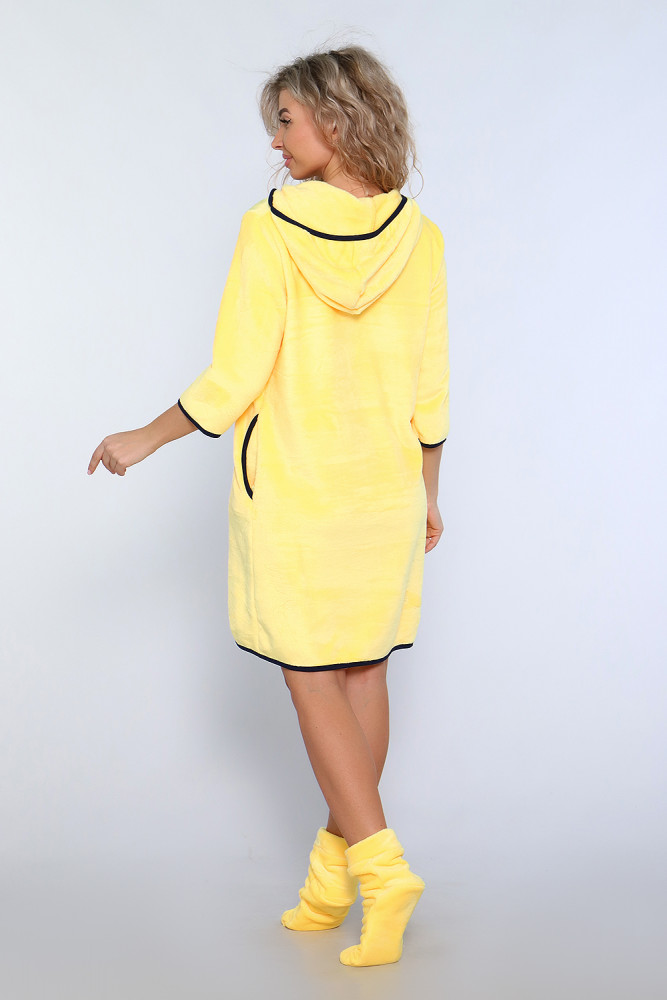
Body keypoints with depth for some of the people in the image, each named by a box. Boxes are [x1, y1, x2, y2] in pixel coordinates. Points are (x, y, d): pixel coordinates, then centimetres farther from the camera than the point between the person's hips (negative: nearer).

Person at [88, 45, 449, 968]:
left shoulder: (271, 232, -13)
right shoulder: (418, 237, -1)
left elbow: (232, 381, -14)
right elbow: (429, 390, 3)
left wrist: (145, 441, 1)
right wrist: (427, 497, 14)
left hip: (289, 492, -4)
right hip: (384, 492, 4)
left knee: (313, 679, 4)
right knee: (363, 673, 11)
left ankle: (378, 864, -5)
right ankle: (333, 875, 20)